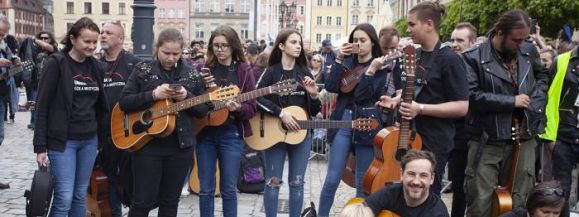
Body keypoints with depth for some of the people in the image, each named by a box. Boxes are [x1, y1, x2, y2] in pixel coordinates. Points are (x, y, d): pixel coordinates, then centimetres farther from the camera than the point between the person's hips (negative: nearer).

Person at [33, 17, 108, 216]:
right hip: (62, 140, -5)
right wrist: (40, 146, -13)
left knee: (80, 196, 10)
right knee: (64, 198, -7)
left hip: (89, 140, 6)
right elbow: (42, 106, -9)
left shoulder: (96, 66, 8)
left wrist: (103, 137, 12)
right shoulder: (56, 63, -9)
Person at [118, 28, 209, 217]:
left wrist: (187, 97, -14)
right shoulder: (142, 70, -1)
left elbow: (203, 110, 6)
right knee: (142, 201, 0)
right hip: (147, 144, -2)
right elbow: (124, 102, -7)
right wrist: (153, 95, -20)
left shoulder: (192, 75, 5)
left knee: (170, 201, 11)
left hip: (181, 146, 3)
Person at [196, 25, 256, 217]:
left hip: (231, 134, -1)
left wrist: (237, 108, -23)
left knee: (229, 188, 5)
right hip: (205, 133, 2)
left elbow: (251, 108, -3)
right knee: (206, 188, 7)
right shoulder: (204, 69, 4)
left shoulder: (244, 71, 0)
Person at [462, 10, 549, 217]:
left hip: (524, 139, 4)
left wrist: (535, 103, 6)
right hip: (487, 142, -4)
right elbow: (471, 96, -19)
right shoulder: (473, 58, -11)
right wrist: (511, 101, -16)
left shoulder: (528, 51, 6)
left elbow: (542, 76, 24)